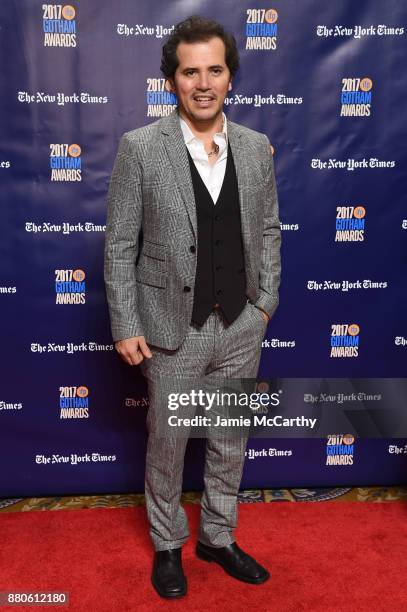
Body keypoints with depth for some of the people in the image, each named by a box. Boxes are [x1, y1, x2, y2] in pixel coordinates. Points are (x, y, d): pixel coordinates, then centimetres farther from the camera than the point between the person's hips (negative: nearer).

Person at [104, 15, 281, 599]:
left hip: (242, 327, 4)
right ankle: (168, 545, 39)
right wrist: (125, 326, -8)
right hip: (174, 329, -3)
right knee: (167, 446, 14)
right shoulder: (140, 147, -9)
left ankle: (218, 537, 41)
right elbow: (120, 245, -7)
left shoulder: (256, 147, 2)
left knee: (230, 441, 17)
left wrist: (267, 300, 6)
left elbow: (268, 229, 11)